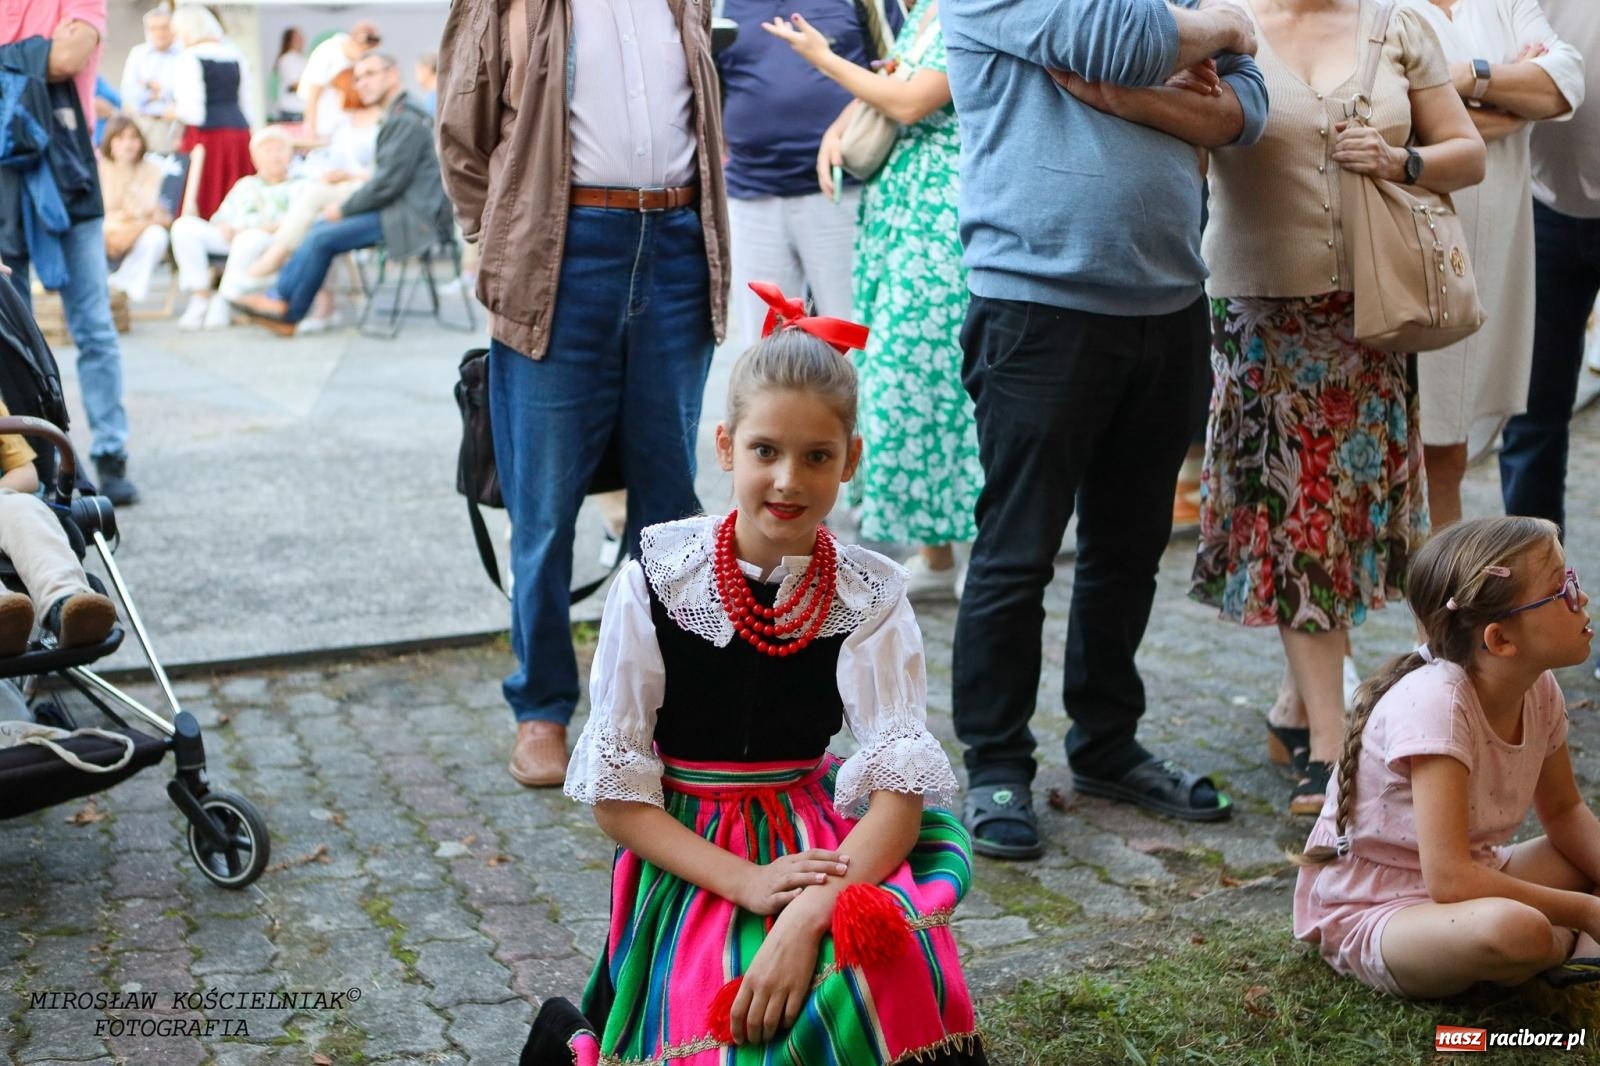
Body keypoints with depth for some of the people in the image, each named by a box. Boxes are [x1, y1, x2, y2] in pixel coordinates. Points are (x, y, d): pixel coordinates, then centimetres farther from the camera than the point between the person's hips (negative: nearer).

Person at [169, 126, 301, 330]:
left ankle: (223, 303, -32)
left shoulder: (296, 188, 18)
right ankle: (201, 298, -22)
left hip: (273, 242, -5)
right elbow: (222, 216, 23)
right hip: (231, 238, 5)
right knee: (185, 226, -20)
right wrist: (224, 227, -1)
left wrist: (270, 227, -18)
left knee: (251, 239, -42)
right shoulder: (245, 184, 32)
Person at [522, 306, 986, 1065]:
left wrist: (807, 918, -29)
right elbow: (613, 793, -7)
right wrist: (749, 883, -20)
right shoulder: (656, 583, -10)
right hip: (686, 863, -1)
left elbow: (900, 788, -12)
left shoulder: (869, 600, -6)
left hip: (821, 847, 1)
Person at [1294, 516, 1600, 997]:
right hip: (1367, 914, -8)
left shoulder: (1539, 689, -5)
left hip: (1463, 878, 8)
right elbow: (1449, 881, -33)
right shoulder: (1436, 703, -29)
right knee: (1514, 930, -35)